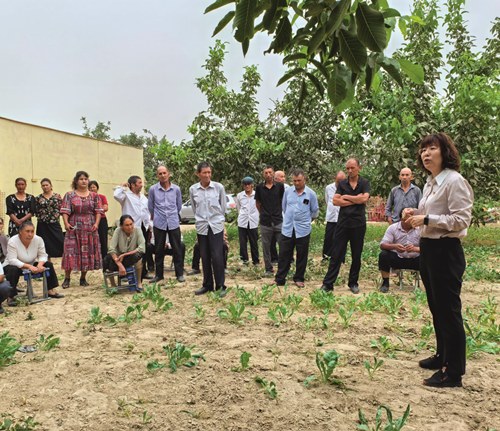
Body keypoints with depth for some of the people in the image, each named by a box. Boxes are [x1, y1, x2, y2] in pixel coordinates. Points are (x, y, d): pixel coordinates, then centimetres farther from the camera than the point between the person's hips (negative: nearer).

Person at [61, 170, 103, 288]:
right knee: (71, 252, -4)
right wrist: (66, 223, -16)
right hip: (74, 228, -2)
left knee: (88, 252, 4)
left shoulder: (94, 196, 9)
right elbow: (65, 211, -2)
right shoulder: (69, 195, 4)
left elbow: (98, 211, 4)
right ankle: (67, 278, 6)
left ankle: (83, 278, 16)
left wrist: (96, 223, -9)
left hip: (90, 228, 2)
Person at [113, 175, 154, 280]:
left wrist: (150, 226, 14)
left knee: (144, 250, 11)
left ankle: (143, 272, 22)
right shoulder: (126, 196, -4)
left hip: (144, 227, 7)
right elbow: (116, 195, -26)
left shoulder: (143, 197, 18)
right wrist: (122, 187, -11)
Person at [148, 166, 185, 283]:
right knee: (159, 250, 7)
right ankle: (158, 274, 19)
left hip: (173, 223, 0)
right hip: (159, 224, 0)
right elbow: (150, 206, 10)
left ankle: (180, 274, 13)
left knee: (177, 249, 4)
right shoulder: (153, 189, -3)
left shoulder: (176, 189, 1)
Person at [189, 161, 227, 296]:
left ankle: (221, 285, 7)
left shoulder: (219, 187, -7)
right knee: (205, 258, 8)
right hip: (201, 227, 2)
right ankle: (207, 285, 20)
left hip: (216, 226, -2)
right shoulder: (193, 189, -2)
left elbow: (223, 207, 5)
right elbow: (194, 208, 11)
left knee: (217, 257, -4)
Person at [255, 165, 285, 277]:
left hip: (278, 220, -1)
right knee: (266, 247, 7)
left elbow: (284, 200, 9)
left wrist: (280, 212, 10)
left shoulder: (280, 186, -1)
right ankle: (269, 269, 18)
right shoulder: (259, 187, 2)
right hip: (265, 222, 1)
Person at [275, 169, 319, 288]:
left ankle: (299, 279, 21)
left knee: (301, 256, 8)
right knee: (284, 256, 5)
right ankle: (279, 279, 12)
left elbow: (315, 211, 7)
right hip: (287, 229, 2)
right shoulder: (288, 191, 2)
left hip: (303, 230, -2)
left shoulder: (311, 194, -5)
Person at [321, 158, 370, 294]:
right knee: (336, 254, 1)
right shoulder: (342, 183, 6)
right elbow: (335, 201, -7)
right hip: (343, 223, 1)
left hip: (358, 224, -1)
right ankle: (328, 283, 3)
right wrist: (355, 200, -12)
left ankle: (353, 283, 20)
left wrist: (346, 197, -7)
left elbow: (364, 199, -16)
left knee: (356, 255, 8)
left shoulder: (364, 183, 2)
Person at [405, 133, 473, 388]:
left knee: (448, 310, -2)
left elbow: (461, 220, -20)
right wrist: (416, 213, 3)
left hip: (445, 251, -9)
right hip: (428, 248, 9)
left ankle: (453, 373, 8)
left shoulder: (454, 181, -15)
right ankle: (443, 356, 34)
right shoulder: (429, 183, 12)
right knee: (436, 308, 18)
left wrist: (426, 219, -22)